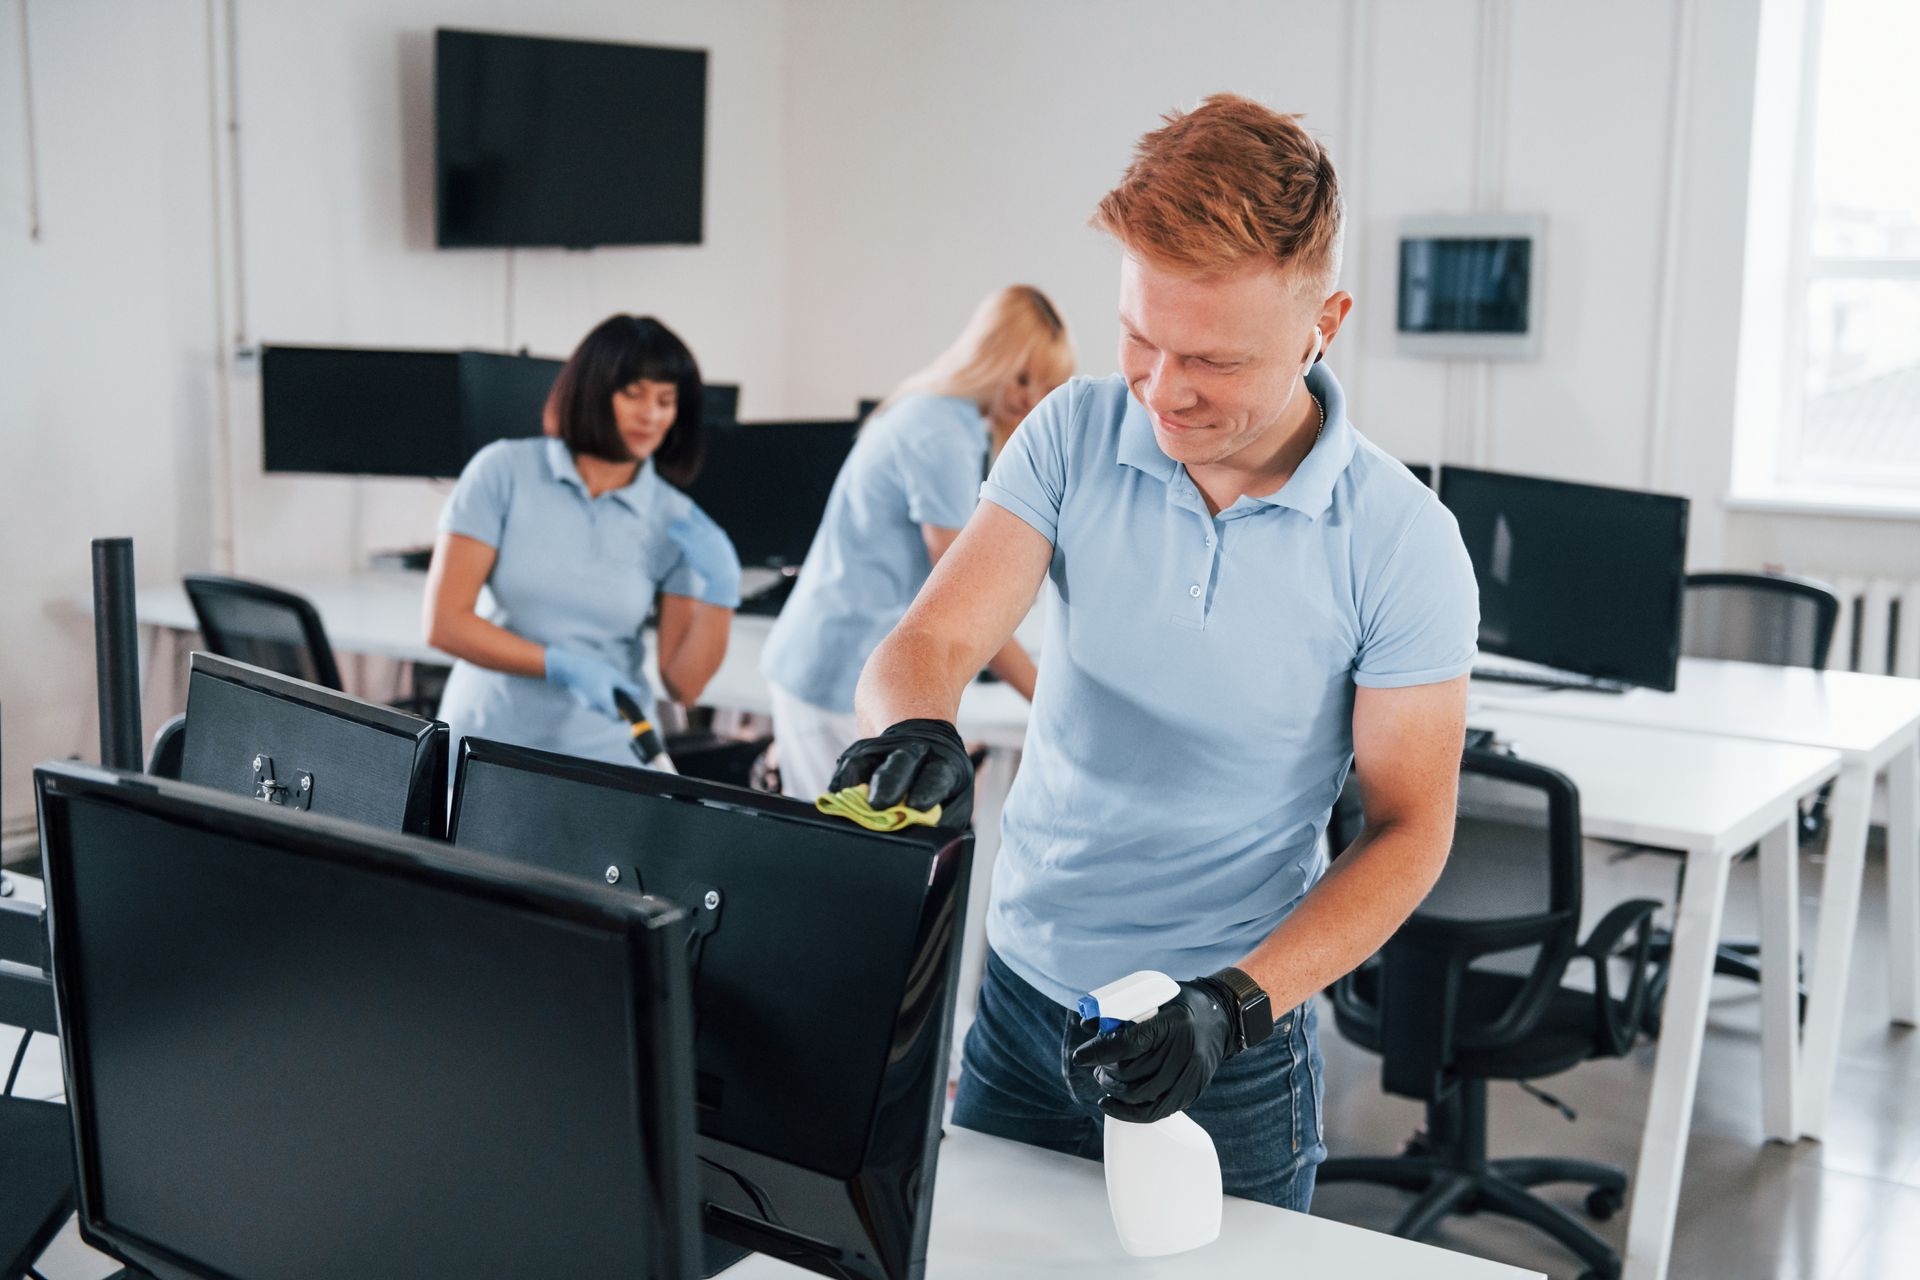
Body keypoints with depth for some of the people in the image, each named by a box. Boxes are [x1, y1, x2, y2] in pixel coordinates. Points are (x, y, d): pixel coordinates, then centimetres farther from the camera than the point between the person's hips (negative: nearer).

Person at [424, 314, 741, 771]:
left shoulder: (676, 523, -3)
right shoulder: (503, 471, -6)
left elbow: (684, 684, -5)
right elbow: (444, 622, -10)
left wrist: (721, 590, -18)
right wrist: (560, 665, -19)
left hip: (604, 754, 1)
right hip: (485, 745, -1)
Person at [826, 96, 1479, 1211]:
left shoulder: (1401, 544, -14)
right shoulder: (1076, 436, -6)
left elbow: (1408, 828, -9)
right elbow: (930, 643, -12)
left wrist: (1236, 1005, -21)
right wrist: (917, 728, -36)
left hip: (1231, 1047, -3)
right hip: (1022, 995, 3)